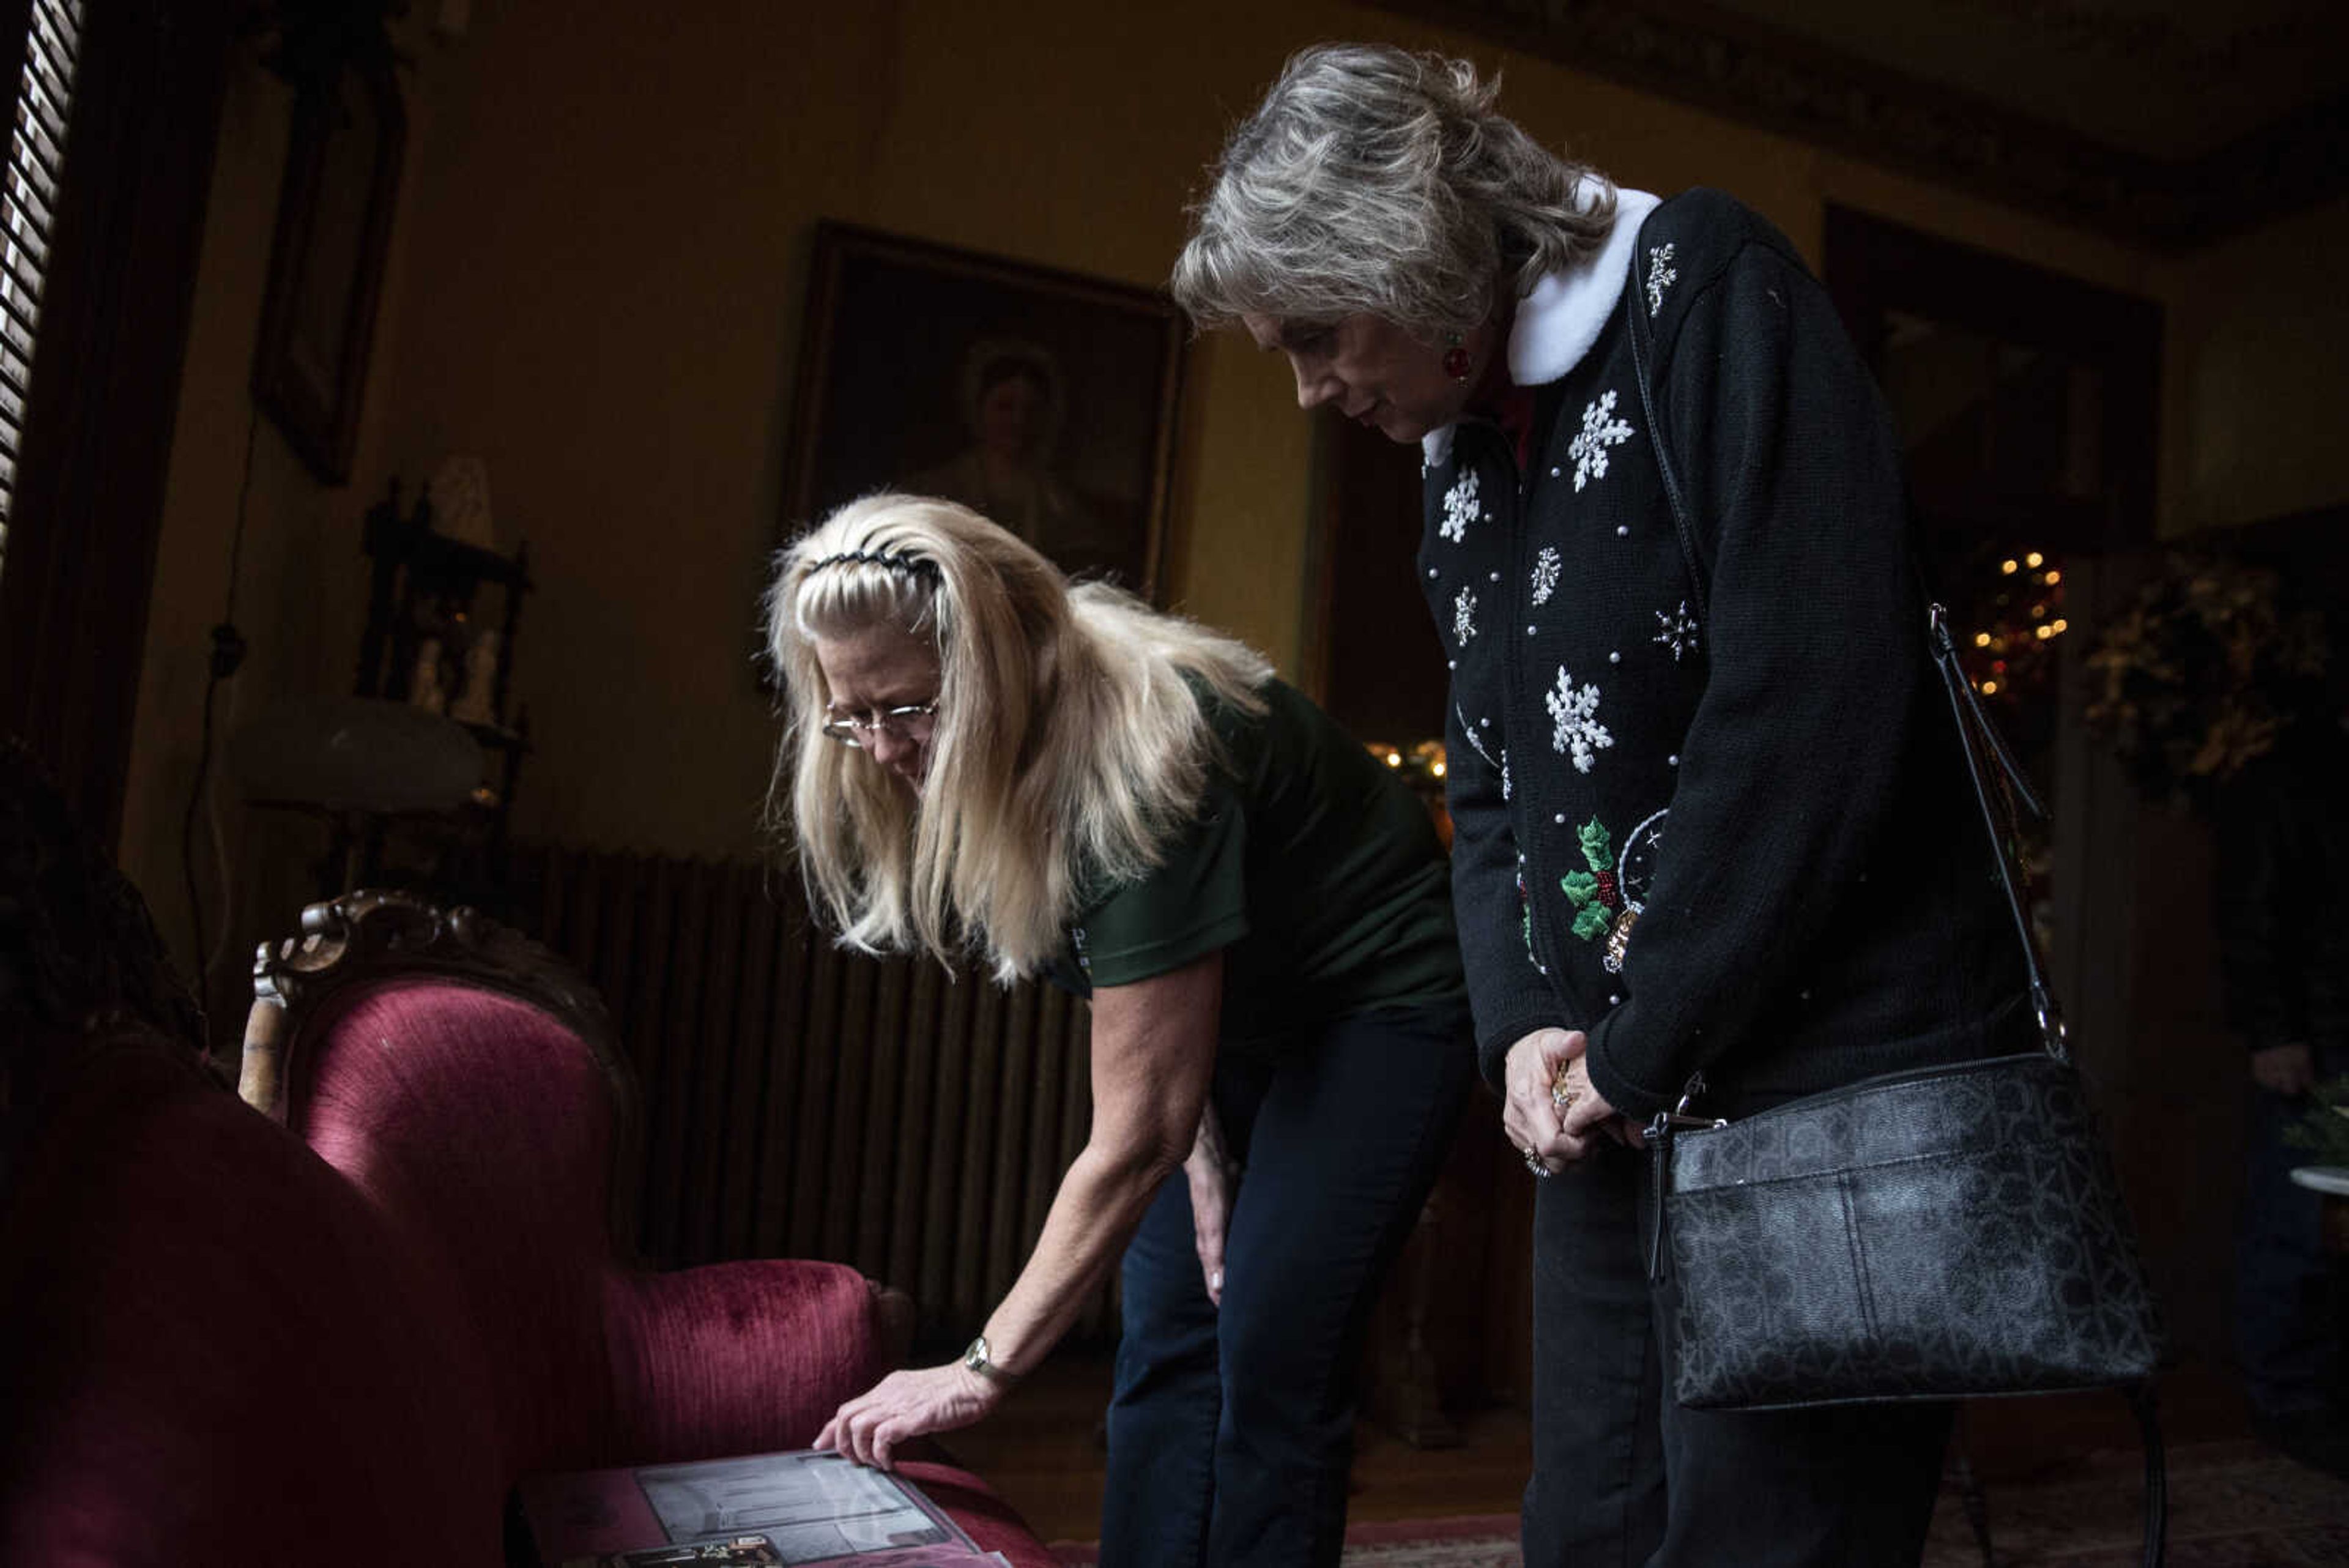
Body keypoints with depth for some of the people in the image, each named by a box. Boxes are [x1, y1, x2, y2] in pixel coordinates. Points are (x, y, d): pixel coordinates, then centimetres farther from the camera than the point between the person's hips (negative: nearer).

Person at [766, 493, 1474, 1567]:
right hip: (1234, 1012, 8)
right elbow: (1125, 985, 2)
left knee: (1270, 1367, -12)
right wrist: (1202, 1156, -9)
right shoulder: (1009, 756, -10)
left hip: (1382, 1001, -7)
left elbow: (1135, 1137, -32)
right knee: (1165, 1347, 3)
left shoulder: (1138, 761, -34)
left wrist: (984, 1368, -27)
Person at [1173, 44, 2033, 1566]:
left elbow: (1811, 702, -21)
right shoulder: (1462, 459, 15)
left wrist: (1640, 1050, -14)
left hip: (1834, 1088, -7)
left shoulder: (1707, 289, -9)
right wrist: (1522, 1026, -1)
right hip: (1617, 1102, 8)